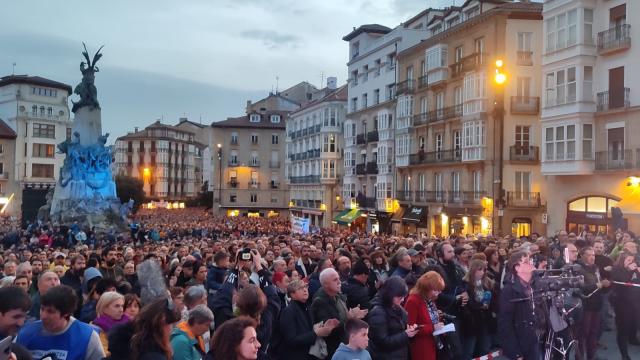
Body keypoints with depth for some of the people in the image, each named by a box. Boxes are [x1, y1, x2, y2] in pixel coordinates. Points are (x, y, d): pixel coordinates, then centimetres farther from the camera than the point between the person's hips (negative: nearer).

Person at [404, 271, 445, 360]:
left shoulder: (430, 300, 11)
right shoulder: (413, 301, -17)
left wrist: (440, 327, 6)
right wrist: (432, 328, -23)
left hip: (433, 346, 9)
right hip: (421, 349, -9)